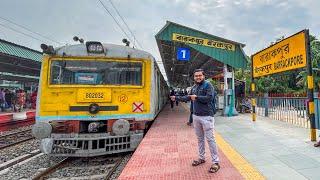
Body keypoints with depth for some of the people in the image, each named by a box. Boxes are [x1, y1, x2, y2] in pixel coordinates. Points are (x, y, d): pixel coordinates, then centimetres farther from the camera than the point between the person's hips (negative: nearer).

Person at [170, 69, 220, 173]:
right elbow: (188, 98, 26)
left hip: (206, 117, -7)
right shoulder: (194, 87, 13)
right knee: (200, 138, 15)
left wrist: (196, 97, -14)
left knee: (210, 139, -2)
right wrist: (176, 98, 29)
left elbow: (209, 98, -21)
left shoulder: (208, 85, -7)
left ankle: (215, 162, 9)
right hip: (196, 116, 7)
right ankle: (201, 158, 29)